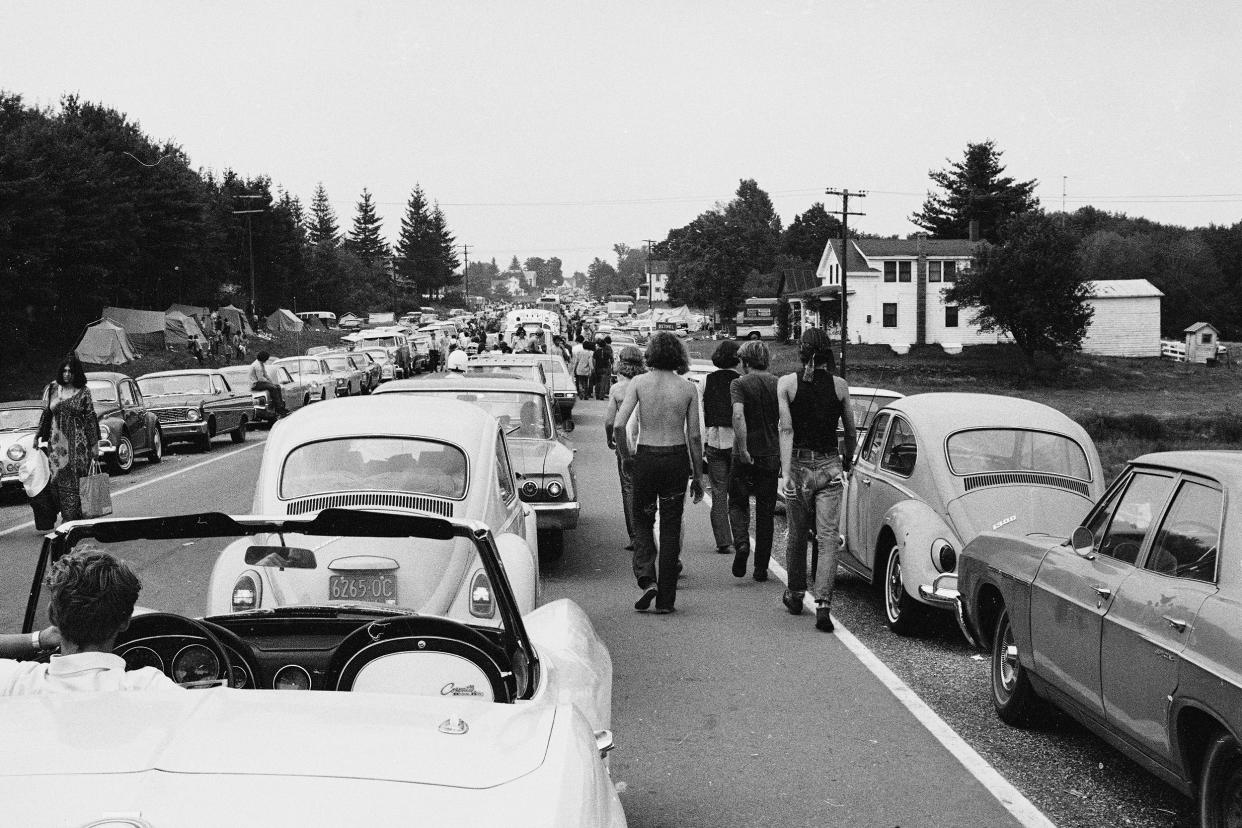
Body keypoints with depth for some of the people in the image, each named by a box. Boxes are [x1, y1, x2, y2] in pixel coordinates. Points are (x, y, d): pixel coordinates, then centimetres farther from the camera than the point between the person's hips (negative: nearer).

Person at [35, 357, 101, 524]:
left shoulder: (83, 392, -1)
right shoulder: (52, 389, 7)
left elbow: (91, 419, 0)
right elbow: (46, 414, 15)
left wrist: (94, 445, -3)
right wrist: (39, 436, 13)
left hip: (78, 441, -3)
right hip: (57, 441, 3)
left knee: (76, 481, -4)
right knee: (59, 480, -3)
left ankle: (77, 520, 0)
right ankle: (66, 516, 2)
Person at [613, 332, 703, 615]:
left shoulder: (639, 383, -4)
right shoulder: (688, 388, -1)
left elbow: (618, 426, -13)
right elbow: (694, 436, 0)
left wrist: (627, 455, 4)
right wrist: (698, 475, 8)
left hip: (646, 457, -1)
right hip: (677, 457, 1)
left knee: (643, 522, 16)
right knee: (671, 527, 8)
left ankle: (646, 578, -4)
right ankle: (665, 599, 9)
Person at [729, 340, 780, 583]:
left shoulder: (739, 384, -7)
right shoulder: (778, 385, 4)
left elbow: (738, 415, -22)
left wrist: (743, 450, -22)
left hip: (745, 456, -3)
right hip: (771, 455, 3)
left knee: (738, 503, 13)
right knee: (766, 512, 10)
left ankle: (741, 543, -14)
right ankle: (761, 568, 12)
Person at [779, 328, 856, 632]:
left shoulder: (787, 383, -3)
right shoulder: (839, 385, 2)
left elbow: (786, 430, -12)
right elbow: (851, 432, 10)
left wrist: (786, 472, -15)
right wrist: (848, 460, 27)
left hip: (799, 465, 0)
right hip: (830, 467, 0)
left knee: (797, 535, 16)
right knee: (828, 539, -2)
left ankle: (795, 595, 32)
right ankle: (823, 604, -14)